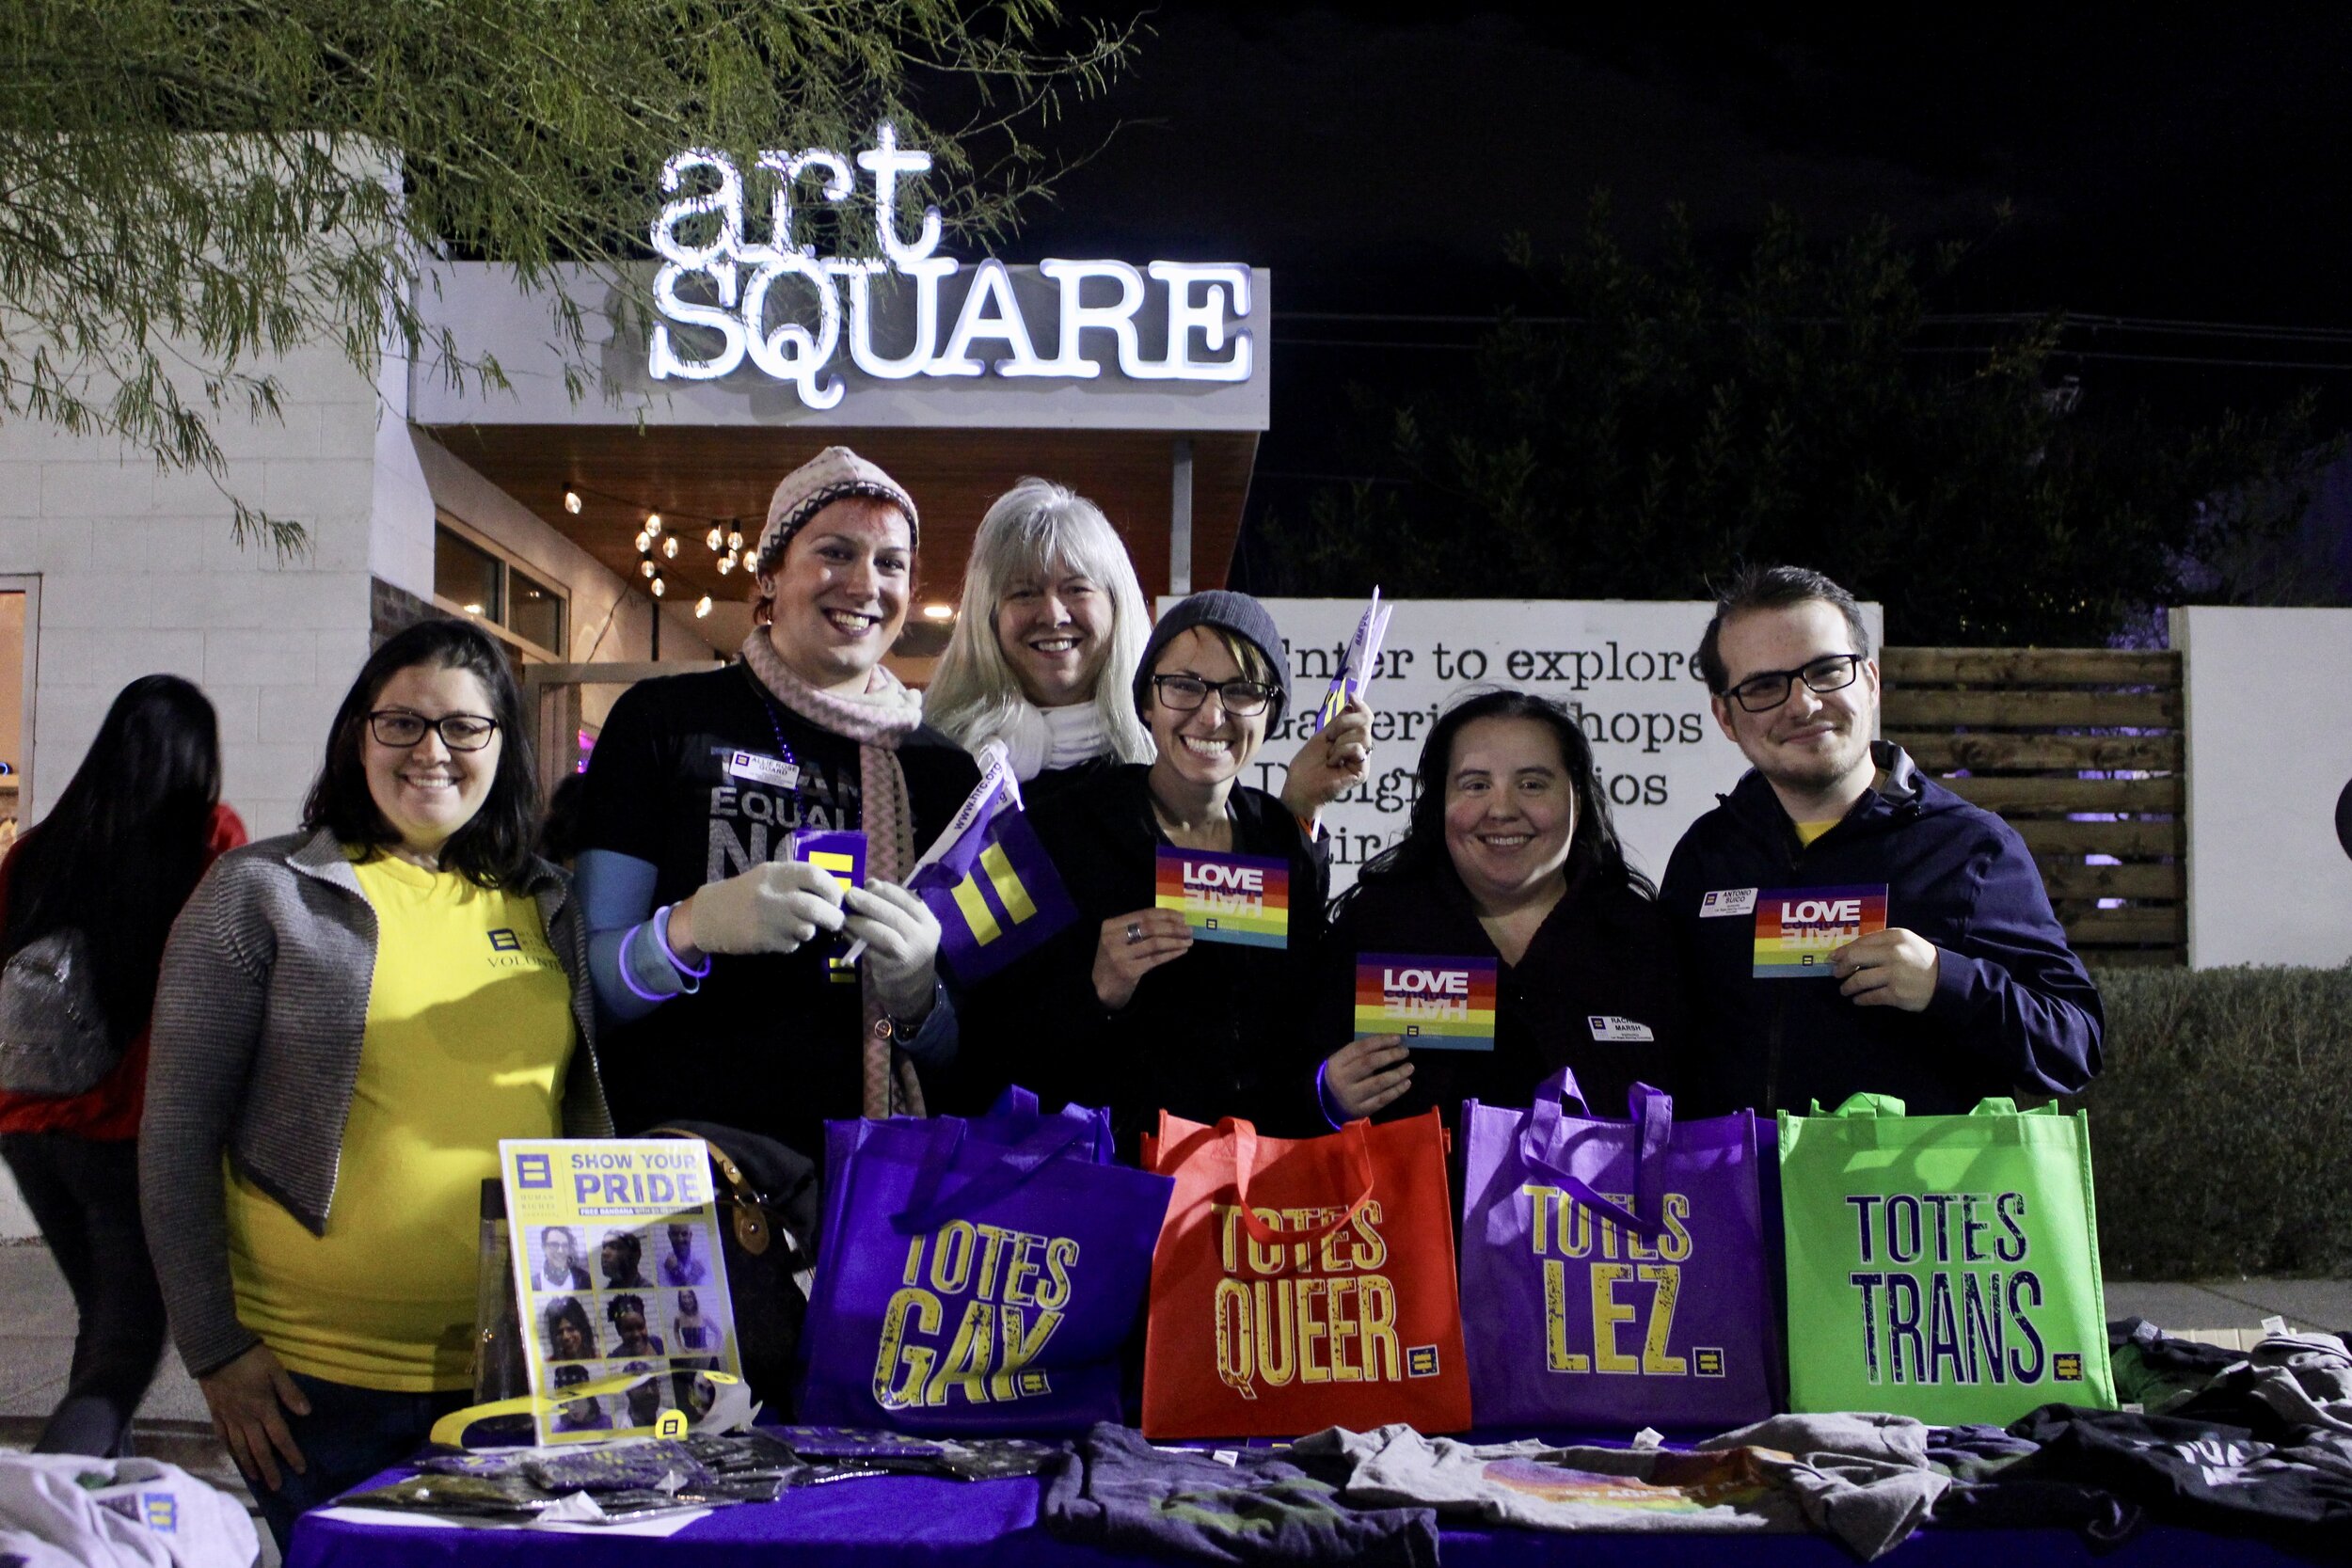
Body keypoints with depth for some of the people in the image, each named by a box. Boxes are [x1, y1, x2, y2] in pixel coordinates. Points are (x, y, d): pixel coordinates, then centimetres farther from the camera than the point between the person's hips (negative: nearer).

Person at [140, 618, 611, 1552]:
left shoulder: (543, 904, 8)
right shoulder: (263, 892, -3)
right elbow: (178, 1133, -4)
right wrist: (214, 1350, -7)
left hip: (515, 1371, 4)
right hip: (319, 1383, -4)